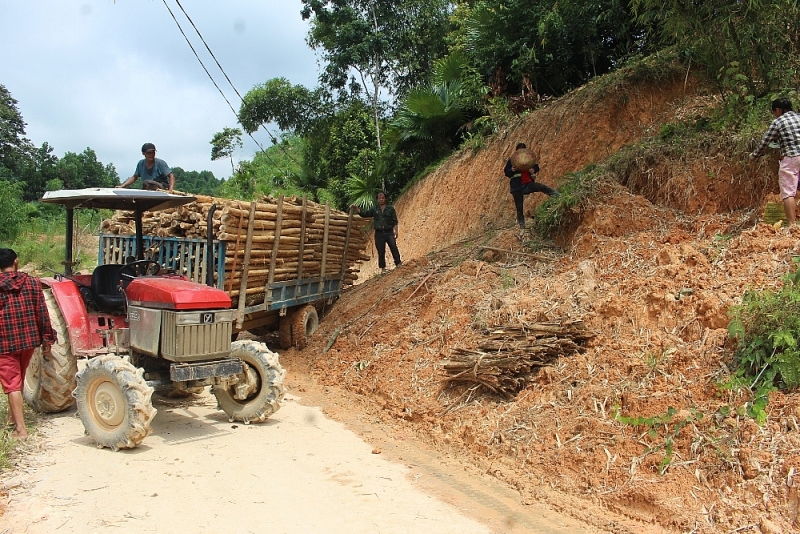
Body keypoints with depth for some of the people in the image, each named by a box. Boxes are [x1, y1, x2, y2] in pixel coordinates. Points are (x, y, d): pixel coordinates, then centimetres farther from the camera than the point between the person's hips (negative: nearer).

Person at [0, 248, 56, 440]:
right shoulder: (31, 283, -2)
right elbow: (42, 313, -3)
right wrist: (47, 338, 4)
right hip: (28, 339, 4)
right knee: (19, 380, 23)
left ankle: (20, 428, -4)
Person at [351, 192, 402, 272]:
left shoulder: (390, 208, 5)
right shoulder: (374, 210, 10)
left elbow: (395, 221, 2)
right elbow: (364, 213, 4)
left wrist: (395, 231, -6)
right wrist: (356, 208, -12)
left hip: (389, 232, -2)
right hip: (379, 233, 2)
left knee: (394, 247, -12)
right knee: (381, 251, 4)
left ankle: (398, 264, -5)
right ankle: (383, 268, 11)